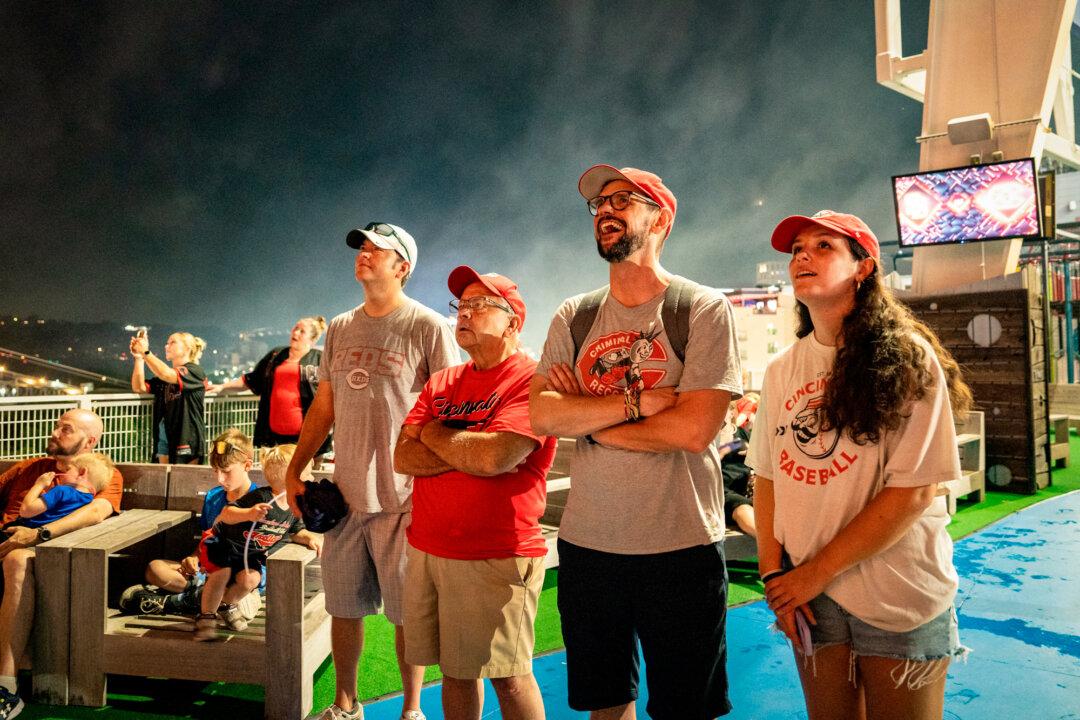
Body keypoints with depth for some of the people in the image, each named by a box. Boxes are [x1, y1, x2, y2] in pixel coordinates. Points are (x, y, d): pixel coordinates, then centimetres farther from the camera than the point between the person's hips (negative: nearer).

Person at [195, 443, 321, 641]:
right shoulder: (261, 497, -33)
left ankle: (227, 604, 15)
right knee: (222, 573, -28)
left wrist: (310, 537, -16)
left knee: (250, 579, -18)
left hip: (250, 553, 6)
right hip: (221, 542, -6)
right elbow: (226, 514, -35)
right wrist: (249, 514, -55)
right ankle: (206, 616, -4)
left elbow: (296, 530, 6)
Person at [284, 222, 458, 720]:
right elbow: (323, 407, 16)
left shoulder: (429, 328, -6)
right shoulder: (340, 329, 12)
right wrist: (295, 470, 11)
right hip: (345, 493, 6)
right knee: (342, 606, 15)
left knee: (408, 612, 6)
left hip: (403, 497, -5)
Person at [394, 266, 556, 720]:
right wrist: (468, 451, -12)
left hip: (496, 558, -6)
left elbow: (494, 456, -24)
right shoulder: (440, 383, 12)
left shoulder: (531, 379, -10)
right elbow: (403, 458, 3)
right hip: (426, 550, 6)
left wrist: (433, 433, -5)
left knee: (508, 677, 7)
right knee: (454, 670, 17)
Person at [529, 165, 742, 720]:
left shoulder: (704, 309, -7)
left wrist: (586, 415, -10)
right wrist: (637, 404, -17)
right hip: (586, 544, 4)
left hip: (681, 549, -4)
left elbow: (694, 428, -18)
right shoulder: (573, 317, 5)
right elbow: (541, 415, -7)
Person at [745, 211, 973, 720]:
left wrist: (815, 572, -15)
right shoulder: (781, 370, 3)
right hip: (808, 600, 4)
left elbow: (913, 492, -16)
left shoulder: (907, 359, -11)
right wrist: (774, 572, -5)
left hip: (897, 601, -4)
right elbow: (766, 477, 6)